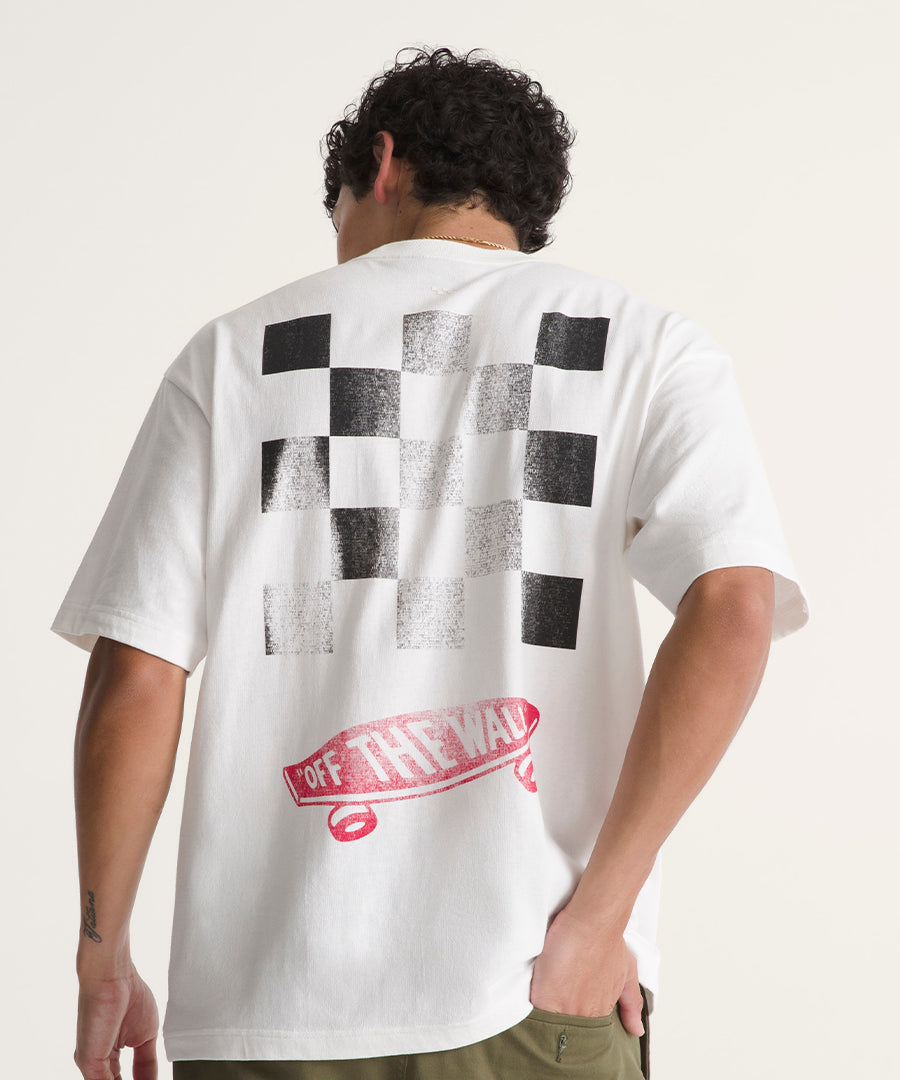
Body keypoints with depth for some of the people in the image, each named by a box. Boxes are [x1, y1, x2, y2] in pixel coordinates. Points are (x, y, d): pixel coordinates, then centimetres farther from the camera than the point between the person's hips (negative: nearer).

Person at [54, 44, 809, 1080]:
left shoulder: (236, 353, 9)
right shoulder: (646, 346, 8)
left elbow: (133, 679, 3)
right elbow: (734, 607, -10)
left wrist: (104, 961, 12)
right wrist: (597, 915, -8)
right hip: (536, 996, 0)